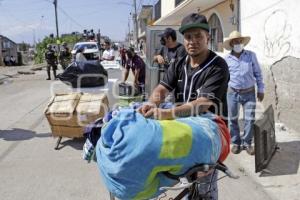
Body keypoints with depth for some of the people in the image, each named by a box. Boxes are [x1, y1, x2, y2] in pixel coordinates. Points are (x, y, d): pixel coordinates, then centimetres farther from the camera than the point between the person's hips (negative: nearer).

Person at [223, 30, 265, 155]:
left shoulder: (251, 55, 0)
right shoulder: (227, 59, -2)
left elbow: (257, 73, 5)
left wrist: (260, 90, 4)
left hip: (249, 93, 0)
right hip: (232, 93, 0)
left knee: (249, 119, 2)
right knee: (233, 119, 7)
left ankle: (247, 143, 18)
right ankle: (236, 143, 23)